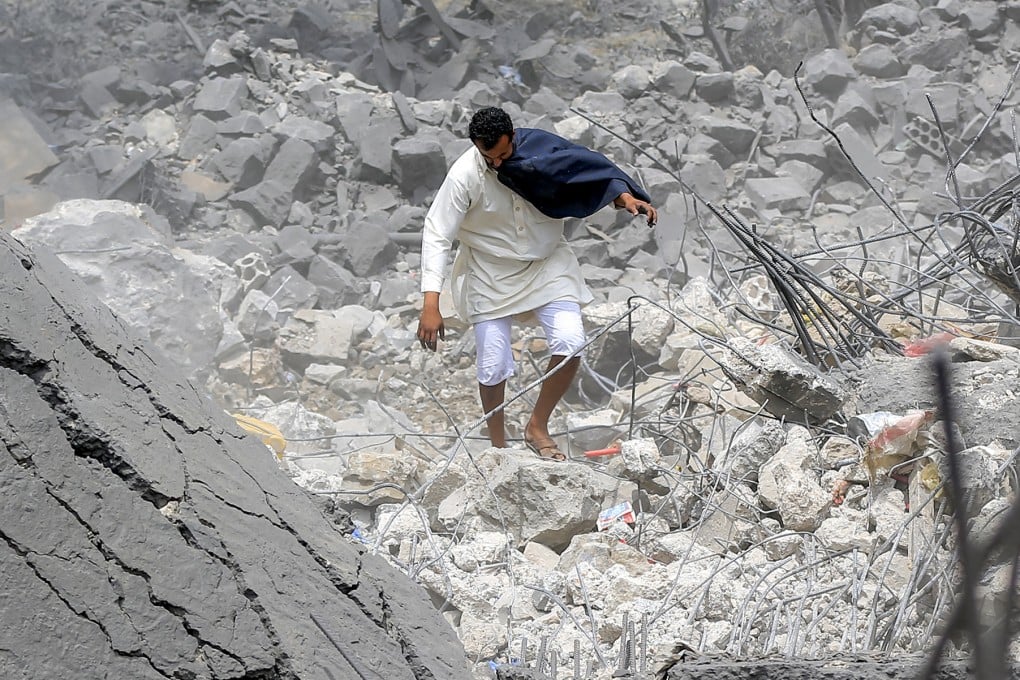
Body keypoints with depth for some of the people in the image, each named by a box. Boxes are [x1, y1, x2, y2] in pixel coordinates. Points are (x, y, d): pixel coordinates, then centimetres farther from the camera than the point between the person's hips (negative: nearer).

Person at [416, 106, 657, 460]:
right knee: (493, 365, -2)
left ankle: (537, 427, 6)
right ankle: (498, 445, 23)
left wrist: (624, 195, -22)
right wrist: (431, 304, -32)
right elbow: (436, 235, -25)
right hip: (490, 274, -2)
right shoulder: (464, 176, -25)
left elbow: (590, 166, -3)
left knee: (570, 343, -14)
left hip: (547, 264, 2)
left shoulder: (540, 148, -17)